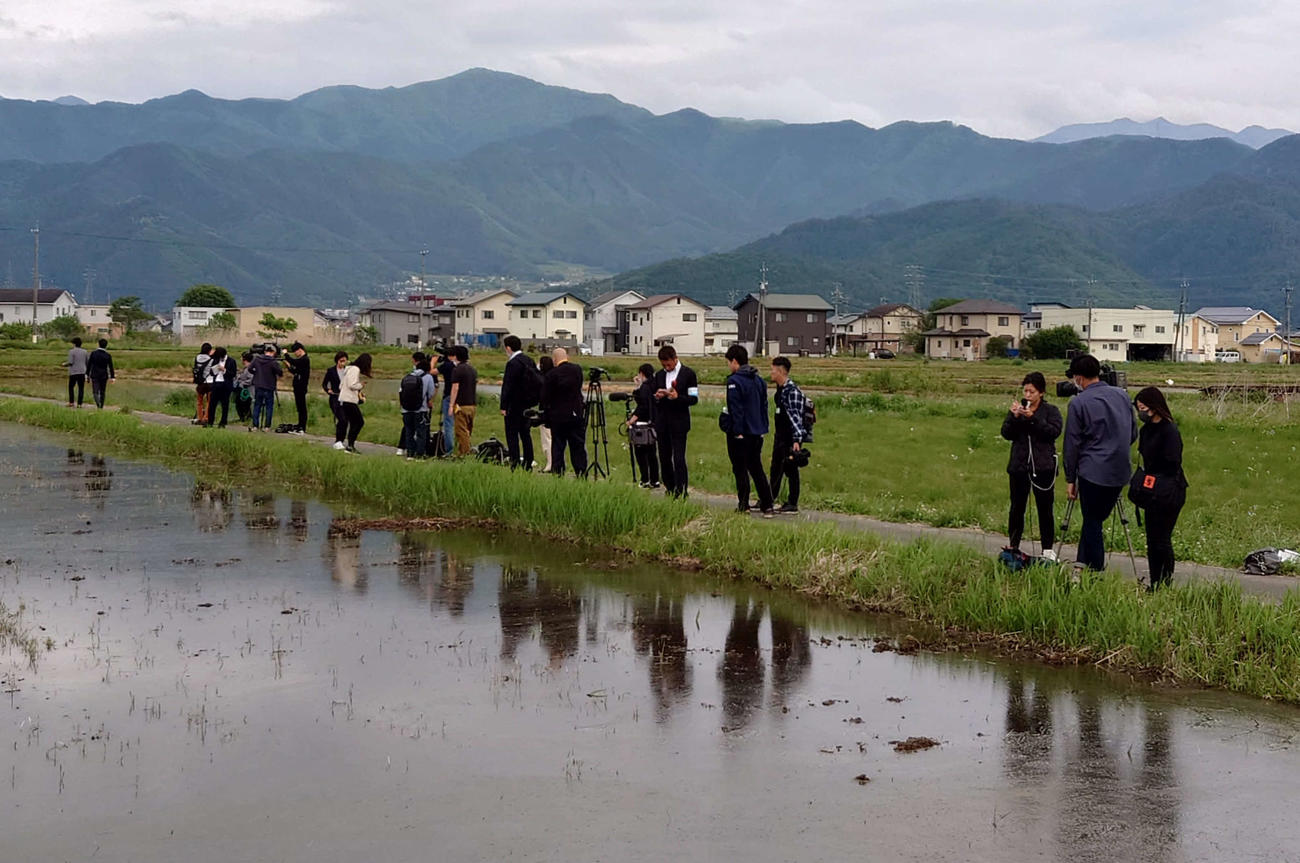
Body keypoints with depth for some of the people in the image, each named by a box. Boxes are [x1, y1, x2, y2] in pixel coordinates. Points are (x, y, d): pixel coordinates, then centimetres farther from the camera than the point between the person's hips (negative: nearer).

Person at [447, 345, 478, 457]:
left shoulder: (457, 370, -11)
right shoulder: (472, 369, 13)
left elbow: (455, 388, -14)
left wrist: (451, 405, -12)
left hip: (461, 405, -8)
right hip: (473, 404, 8)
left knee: (462, 431, -4)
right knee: (468, 430, 12)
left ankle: (464, 453, -5)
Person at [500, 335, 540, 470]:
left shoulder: (513, 364, -16)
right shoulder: (529, 360, 10)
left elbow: (508, 387, -18)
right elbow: (537, 381, 15)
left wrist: (503, 407, -15)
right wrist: (534, 401, 19)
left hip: (515, 405, -8)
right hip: (528, 404, 8)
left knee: (512, 434, -4)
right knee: (526, 434, 13)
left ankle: (515, 463, -10)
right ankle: (528, 463, 15)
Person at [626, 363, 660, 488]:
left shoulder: (645, 387, -13)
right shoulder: (653, 386, 12)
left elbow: (643, 406, -21)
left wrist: (632, 419, -20)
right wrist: (638, 386, 19)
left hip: (643, 423, -9)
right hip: (653, 423, 9)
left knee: (641, 452, -3)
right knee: (651, 452, 12)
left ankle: (645, 480, -4)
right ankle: (655, 480, 14)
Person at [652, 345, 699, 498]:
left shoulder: (688, 373, -1)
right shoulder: (659, 375, 13)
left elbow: (694, 398, -4)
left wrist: (677, 397, -20)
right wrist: (657, 397, -5)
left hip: (679, 423, -5)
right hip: (662, 423, 5)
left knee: (679, 460, -10)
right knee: (664, 459, 6)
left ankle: (681, 493, -9)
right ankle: (670, 492, 14)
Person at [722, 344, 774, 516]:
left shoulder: (734, 381, -14)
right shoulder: (759, 380, 10)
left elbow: (735, 409, -18)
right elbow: (764, 405, 14)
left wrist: (737, 431, -16)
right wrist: (763, 428, 17)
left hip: (740, 433, -7)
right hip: (757, 432, 7)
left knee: (740, 469, 4)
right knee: (756, 469, 12)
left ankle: (743, 505, 7)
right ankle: (767, 506, 7)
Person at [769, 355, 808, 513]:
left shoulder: (793, 391, -19)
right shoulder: (780, 389, 11)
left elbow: (796, 416, -26)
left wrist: (797, 439, -31)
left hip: (791, 439, -9)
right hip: (780, 436, 9)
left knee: (791, 470, -1)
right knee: (776, 469, 15)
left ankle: (792, 504, 6)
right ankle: (769, 499, 23)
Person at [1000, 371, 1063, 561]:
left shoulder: (1050, 410, 2)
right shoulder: (1017, 408, 10)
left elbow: (1054, 432, -14)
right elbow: (1006, 433, 1)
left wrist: (1033, 418, -21)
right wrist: (1014, 417, -15)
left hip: (1043, 467, -2)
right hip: (1019, 466, 2)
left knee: (1045, 509, 2)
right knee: (1017, 508, 5)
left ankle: (1048, 549, 11)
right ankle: (1013, 546, 14)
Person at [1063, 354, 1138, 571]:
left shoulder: (1078, 403, -9)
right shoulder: (1122, 395, 8)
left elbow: (1072, 445, -6)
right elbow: (1133, 433, 15)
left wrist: (1070, 479, 1)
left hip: (1093, 472, -6)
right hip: (1120, 472, 6)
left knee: (1093, 523, 4)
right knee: (1095, 519, 16)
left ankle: (1096, 570, 7)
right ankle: (1084, 565, 21)